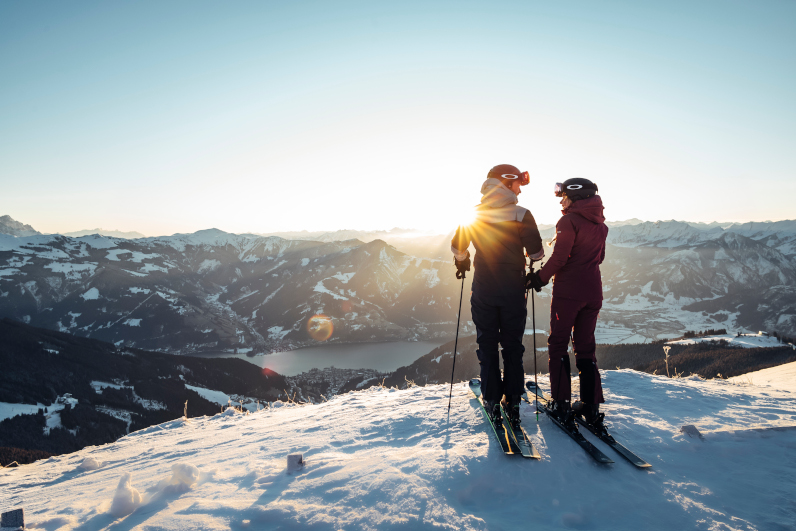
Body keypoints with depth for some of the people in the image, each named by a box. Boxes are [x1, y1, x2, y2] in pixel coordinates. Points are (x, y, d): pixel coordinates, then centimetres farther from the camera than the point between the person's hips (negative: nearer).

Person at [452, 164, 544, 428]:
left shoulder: (473, 215, -1)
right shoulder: (521, 215, -9)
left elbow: (457, 247, 6)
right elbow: (536, 252, -8)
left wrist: (462, 263, 27)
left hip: (483, 290, 2)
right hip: (513, 290, -1)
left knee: (487, 346, 11)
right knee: (512, 347, 12)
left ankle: (492, 402, 14)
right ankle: (513, 402, 16)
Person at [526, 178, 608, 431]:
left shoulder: (569, 221, -11)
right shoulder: (600, 224, 12)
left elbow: (559, 257, -17)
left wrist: (540, 278, -6)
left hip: (568, 291, -7)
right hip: (593, 291, 7)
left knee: (558, 344, 4)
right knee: (585, 346, 13)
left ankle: (561, 404, 4)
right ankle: (591, 405, 14)